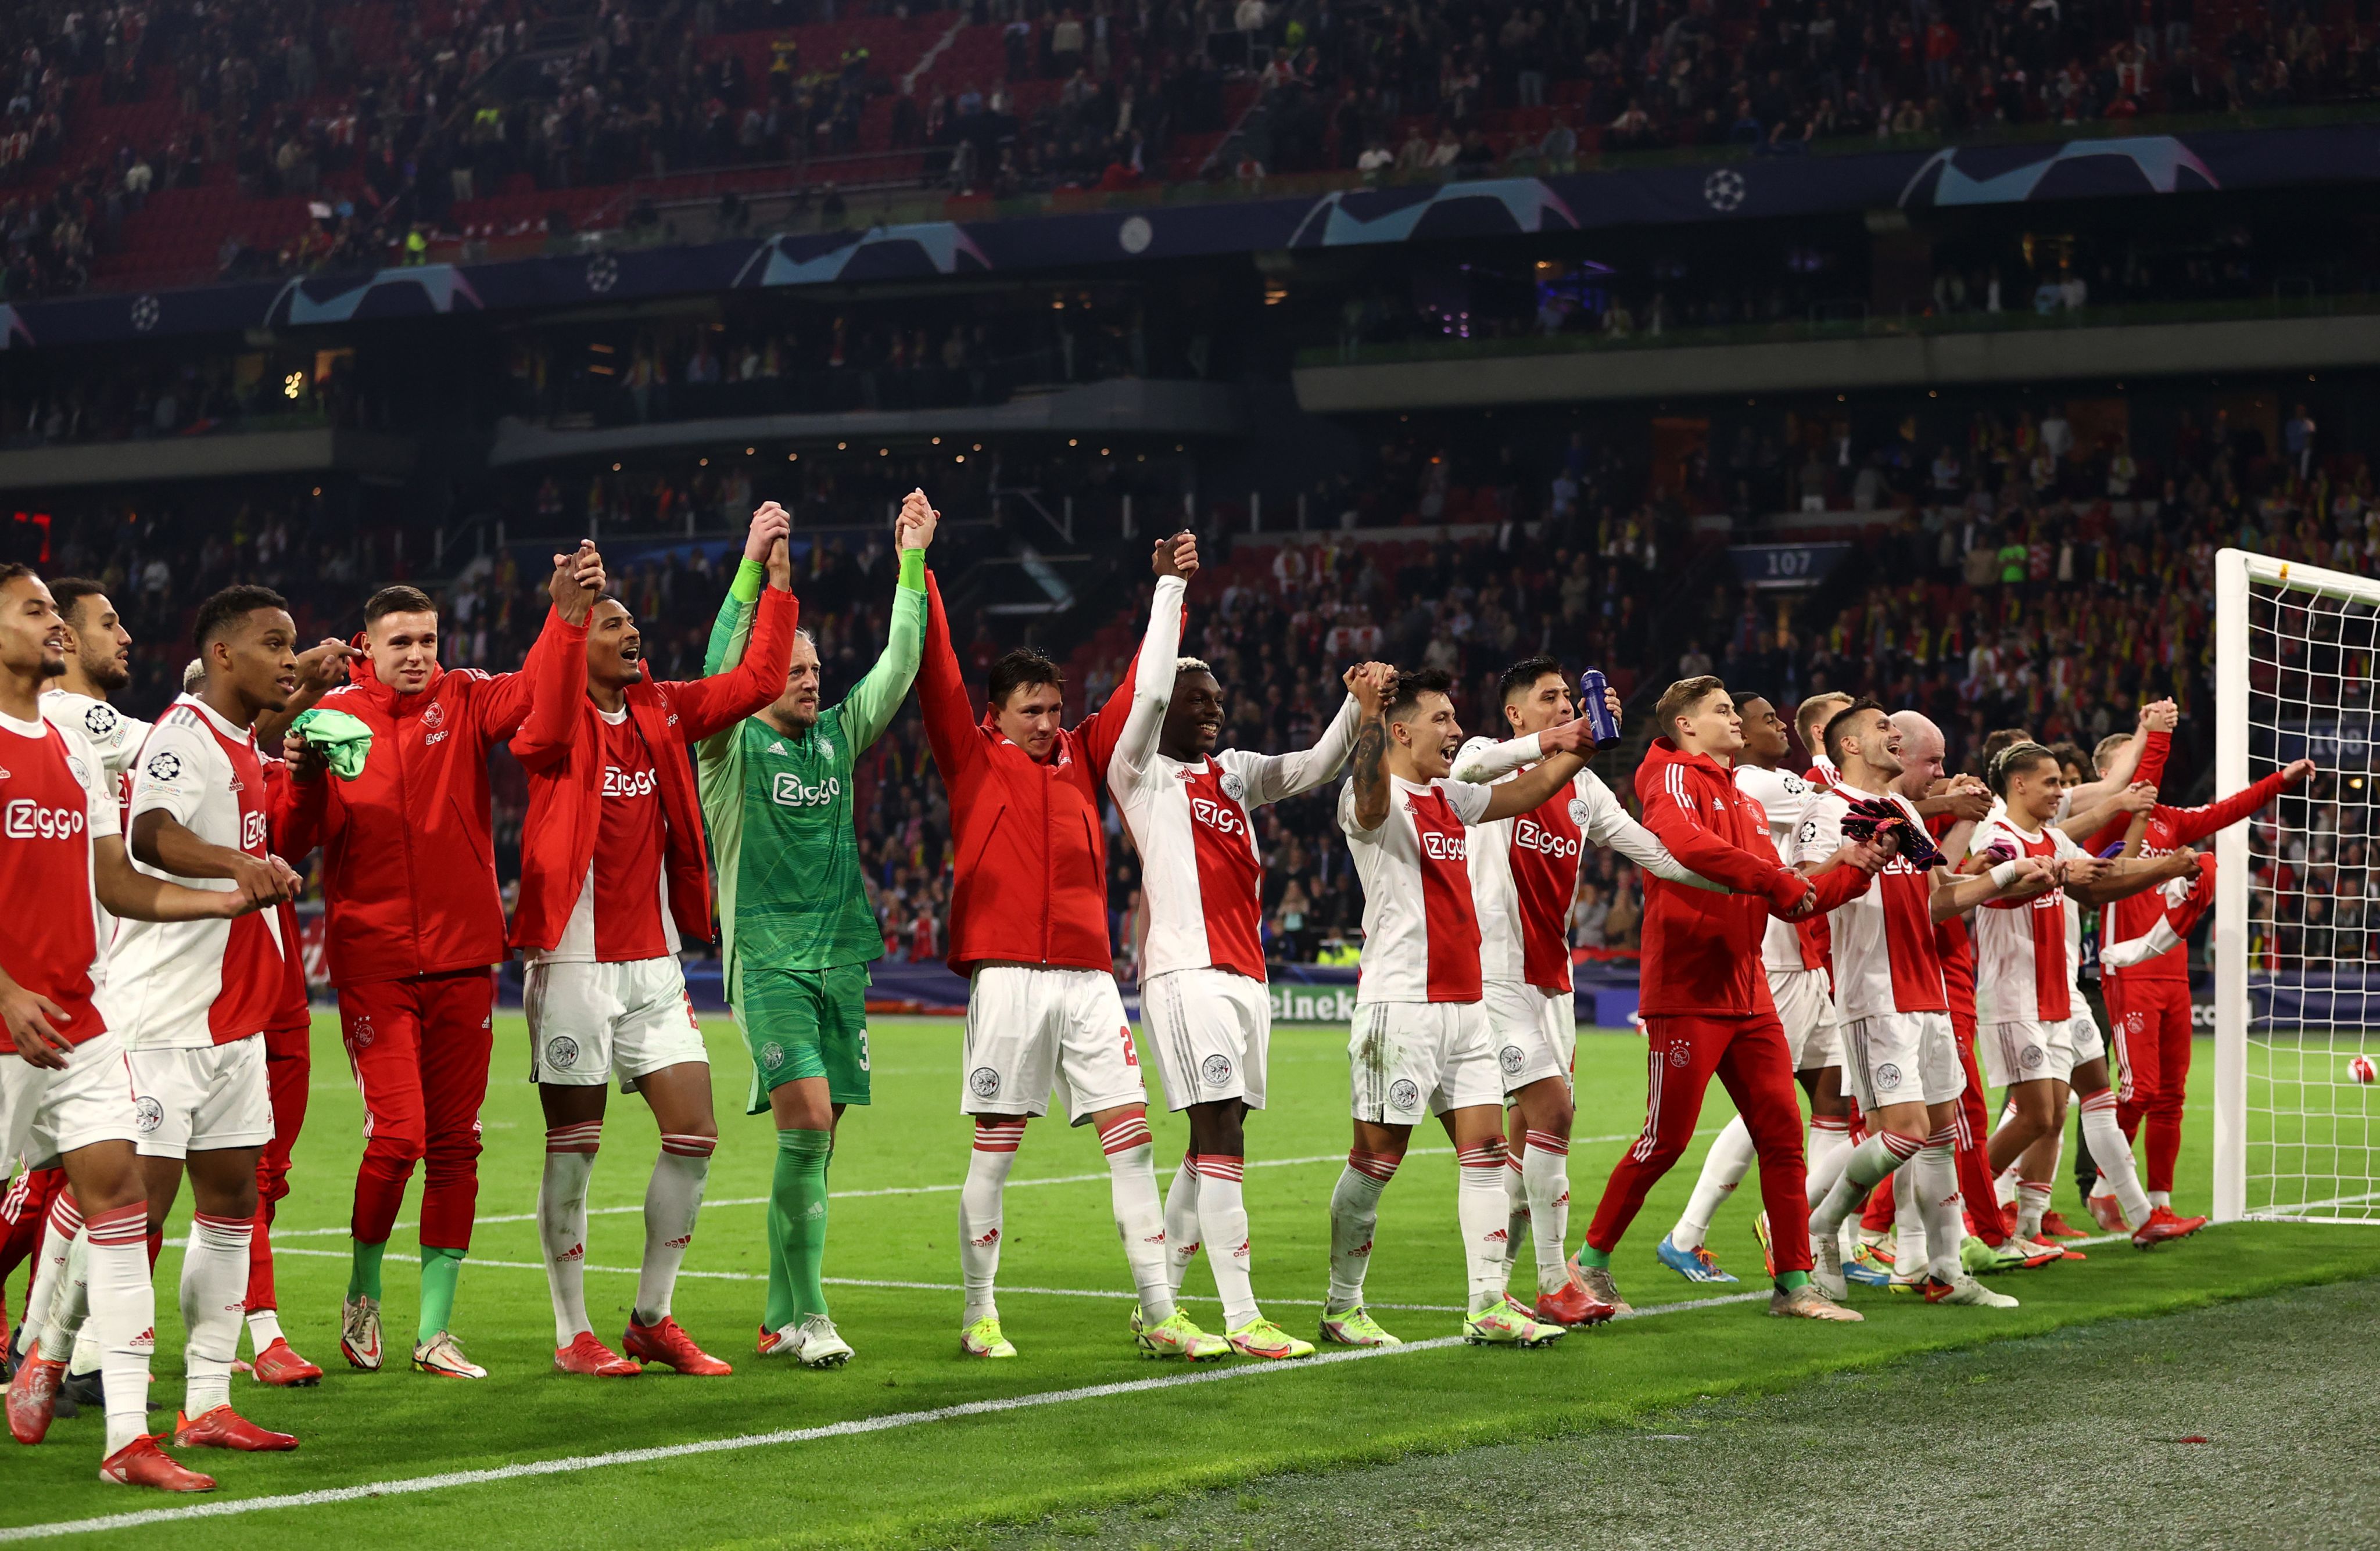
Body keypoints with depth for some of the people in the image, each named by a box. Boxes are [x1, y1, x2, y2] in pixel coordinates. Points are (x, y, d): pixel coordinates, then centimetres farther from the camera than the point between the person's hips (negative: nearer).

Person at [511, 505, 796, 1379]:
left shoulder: (662, 713, 10)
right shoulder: (559, 725, -7)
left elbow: (756, 682, 9)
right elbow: (545, 728, -31)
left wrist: (774, 580, 2)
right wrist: (567, 615, -40)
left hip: (654, 963, 6)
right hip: (574, 963, -6)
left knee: (693, 1133, 3)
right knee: (574, 1145, 0)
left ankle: (652, 1319, 15)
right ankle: (573, 1334, 9)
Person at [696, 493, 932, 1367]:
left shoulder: (837, 737, 15)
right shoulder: (733, 745, 0)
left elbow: (900, 664, 10)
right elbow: (720, 666, -16)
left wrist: (912, 560, 2)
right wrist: (755, 567, -25)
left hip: (842, 959, 6)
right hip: (768, 959, -6)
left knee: (816, 1138, 5)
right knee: (807, 1119, -17)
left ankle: (780, 1320, 12)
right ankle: (808, 1315, -13)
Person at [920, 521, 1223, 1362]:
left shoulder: (1082, 757, 18)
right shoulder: (972, 757, 6)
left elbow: (1144, 687, 24)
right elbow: (935, 672, 0)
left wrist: (1170, 589, 22)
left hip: (1088, 973, 4)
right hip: (1006, 972, -4)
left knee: (1131, 1135, -1)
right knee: (995, 1144, -1)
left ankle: (1159, 1314, 1)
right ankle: (979, 1314, 9)